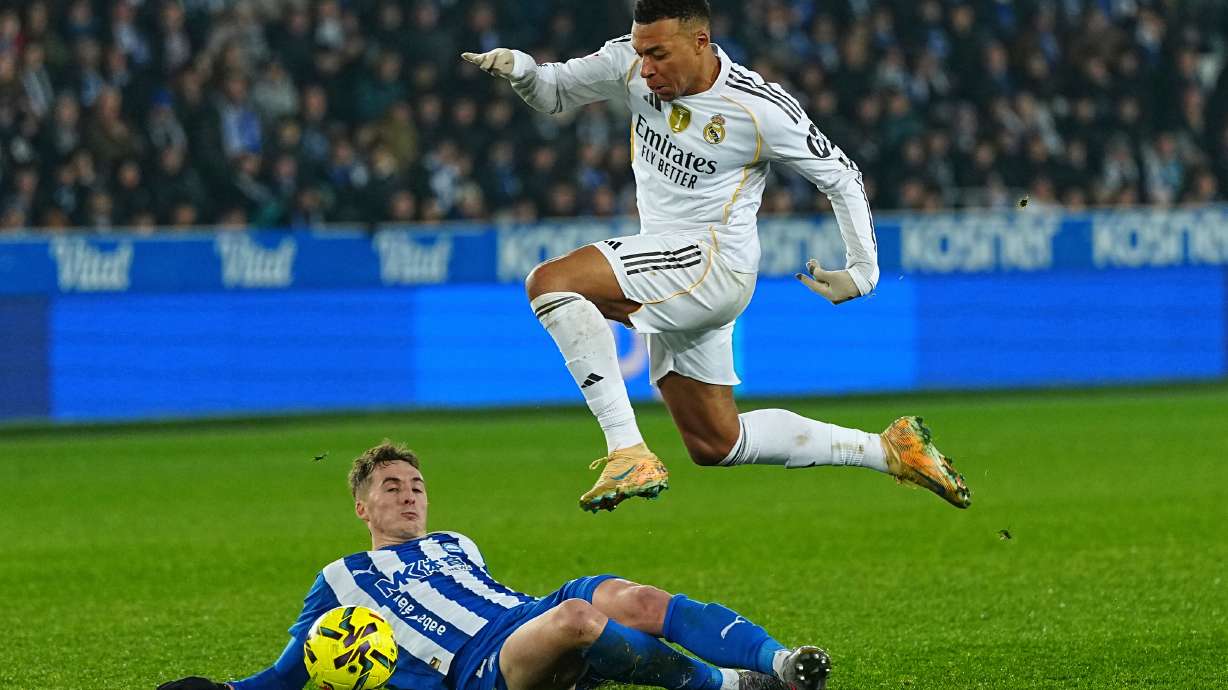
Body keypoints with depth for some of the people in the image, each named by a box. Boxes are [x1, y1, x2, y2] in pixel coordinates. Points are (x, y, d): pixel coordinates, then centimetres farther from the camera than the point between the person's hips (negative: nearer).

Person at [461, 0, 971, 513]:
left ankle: (629, 456, -31)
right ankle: (888, 450, 23)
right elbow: (553, 95, 12)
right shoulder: (629, 63, 0)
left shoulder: (762, 109, -13)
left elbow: (841, 177, -1)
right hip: (668, 280, 8)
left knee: (551, 282, -25)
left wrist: (863, 272, 0)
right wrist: (520, 69, -11)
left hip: (714, 262, -8)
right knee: (715, 445, 13)